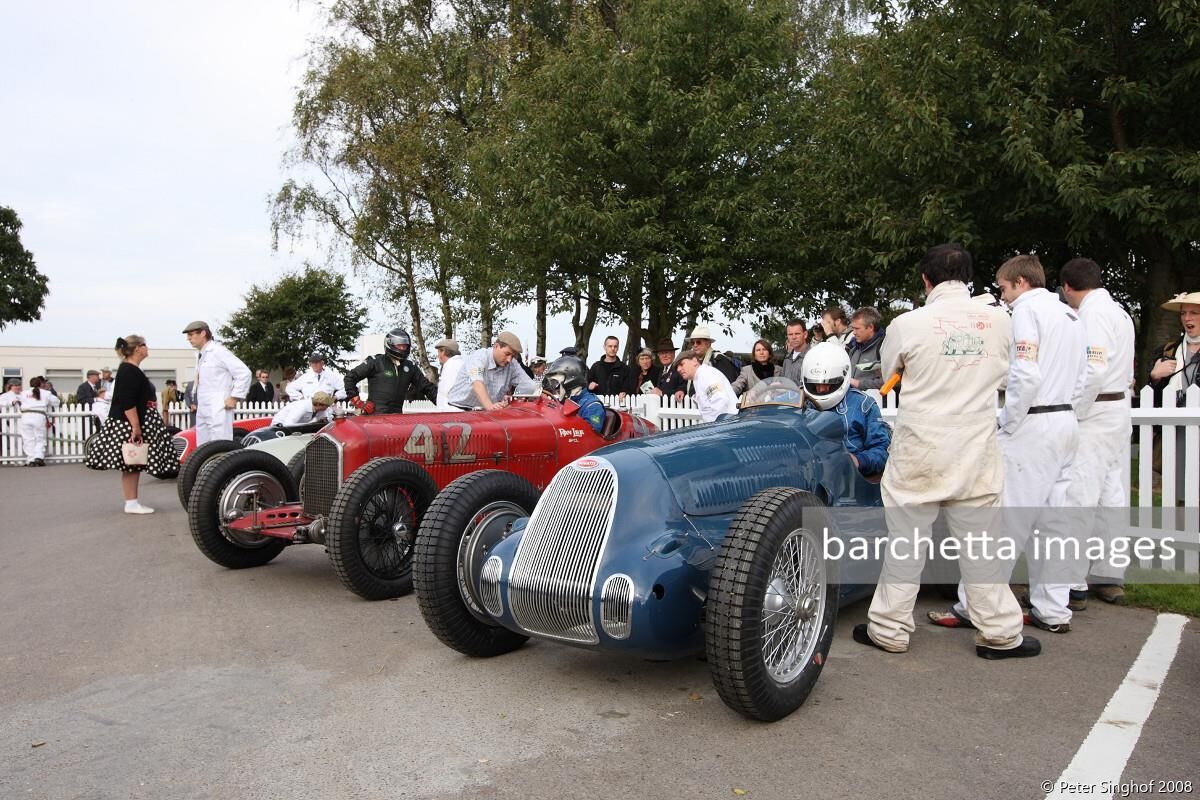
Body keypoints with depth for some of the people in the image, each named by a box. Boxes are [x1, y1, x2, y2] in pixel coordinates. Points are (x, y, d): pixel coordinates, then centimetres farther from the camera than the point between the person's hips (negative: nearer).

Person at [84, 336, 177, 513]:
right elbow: (127, 402, -22)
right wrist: (135, 427, -24)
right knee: (130, 464, -5)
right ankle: (131, 503, -2)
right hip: (129, 424, -10)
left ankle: (133, 502, 13)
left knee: (134, 465, 9)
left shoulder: (132, 370, 16)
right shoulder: (129, 371, -15)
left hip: (136, 424, 10)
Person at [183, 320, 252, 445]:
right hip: (202, 413, 9)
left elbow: (244, 373, -13)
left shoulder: (218, 351, -8)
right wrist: (196, 404, 13)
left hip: (218, 412, -9)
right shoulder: (200, 356, 18)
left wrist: (234, 398, -13)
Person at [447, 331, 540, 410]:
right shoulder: (478, 357, -15)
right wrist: (489, 405, -47)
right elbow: (477, 384, -33)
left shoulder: (513, 366, 2)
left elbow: (530, 386, 5)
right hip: (459, 409, -5)